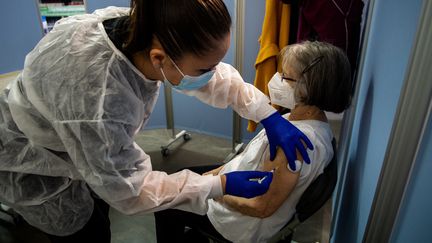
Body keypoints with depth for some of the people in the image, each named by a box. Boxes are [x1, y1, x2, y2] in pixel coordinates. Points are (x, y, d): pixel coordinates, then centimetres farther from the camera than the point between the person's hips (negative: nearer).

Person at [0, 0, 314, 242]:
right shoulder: (95, 107, -46)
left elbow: (217, 76, -12)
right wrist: (222, 185, -27)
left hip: (76, 144, 6)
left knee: (99, 207, 25)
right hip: (31, 163, -6)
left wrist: (271, 117, -15)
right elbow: (127, 189, -28)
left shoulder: (142, 30, -26)